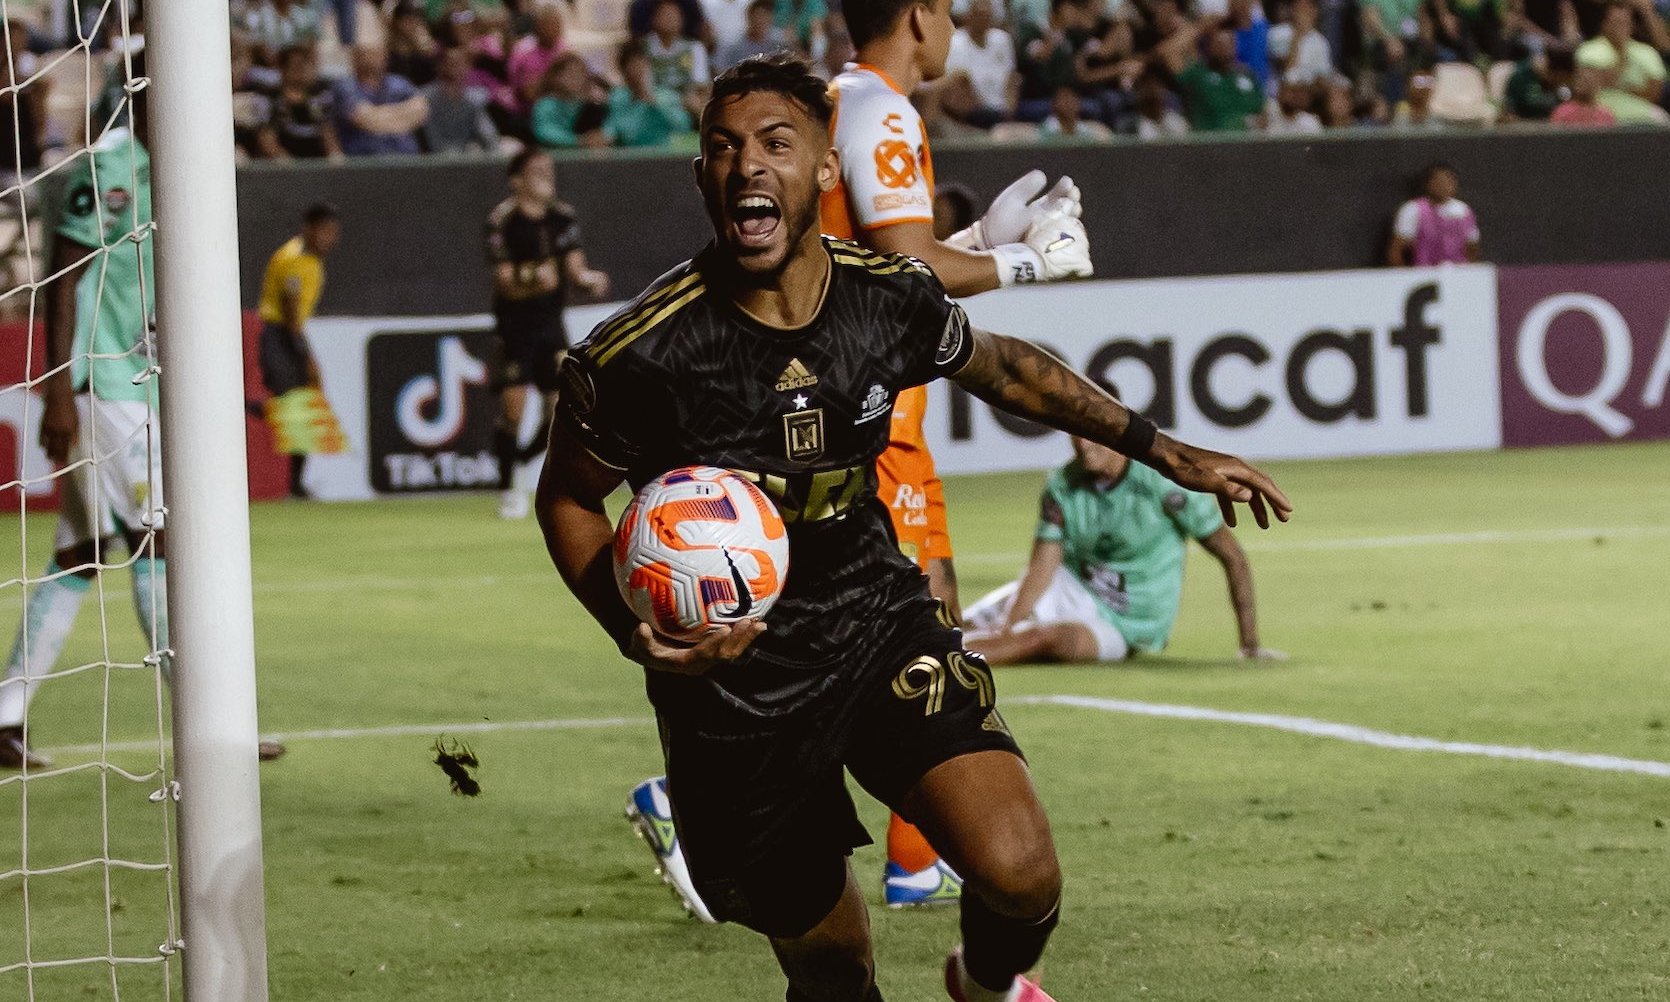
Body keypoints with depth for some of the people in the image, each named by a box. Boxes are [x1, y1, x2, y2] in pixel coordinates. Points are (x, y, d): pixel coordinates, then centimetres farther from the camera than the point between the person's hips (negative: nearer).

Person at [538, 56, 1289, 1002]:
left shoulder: (892, 299, -9)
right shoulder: (640, 355, -20)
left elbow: (1001, 365, 14)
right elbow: (569, 498, -2)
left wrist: (1162, 449, 14)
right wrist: (635, 632, -19)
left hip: (879, 618, 2)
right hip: (731, 673, -2)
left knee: (1019, 872, -20)